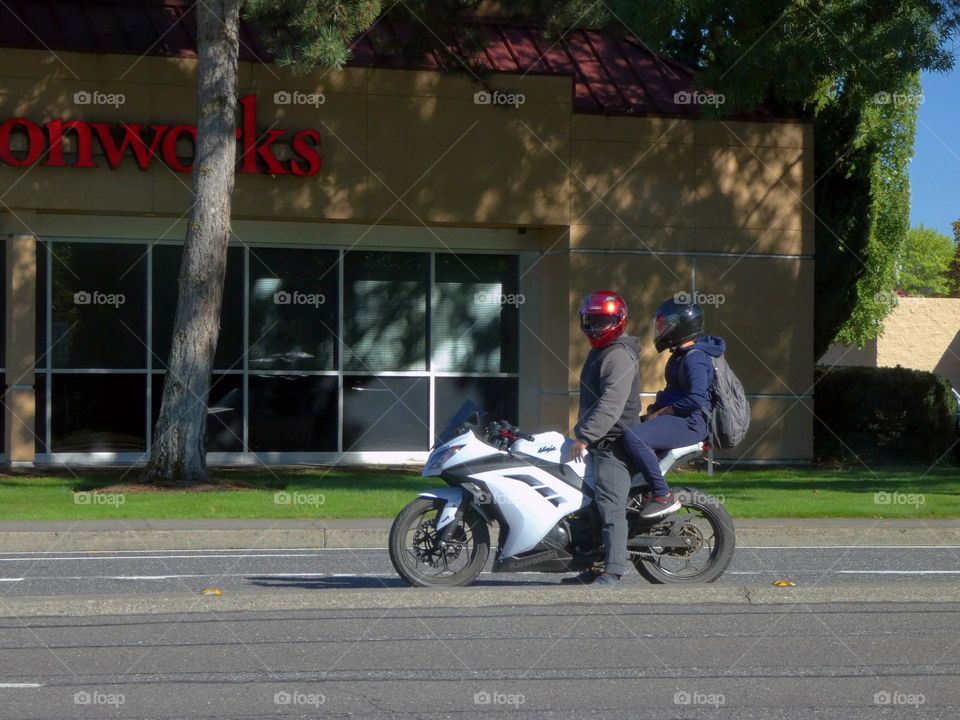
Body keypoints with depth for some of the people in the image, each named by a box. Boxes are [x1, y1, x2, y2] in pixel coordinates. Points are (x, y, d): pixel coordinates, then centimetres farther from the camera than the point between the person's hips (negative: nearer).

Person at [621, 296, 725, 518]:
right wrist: (654, 409, 12)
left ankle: (664, 496, -27)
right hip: (676, 418, 11)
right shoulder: (681, 355, 18)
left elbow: (697, 399, -27)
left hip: (689, 423, -11)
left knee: (632, 437, -31)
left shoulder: (695, 358, -15)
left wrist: (661, 412, -18)